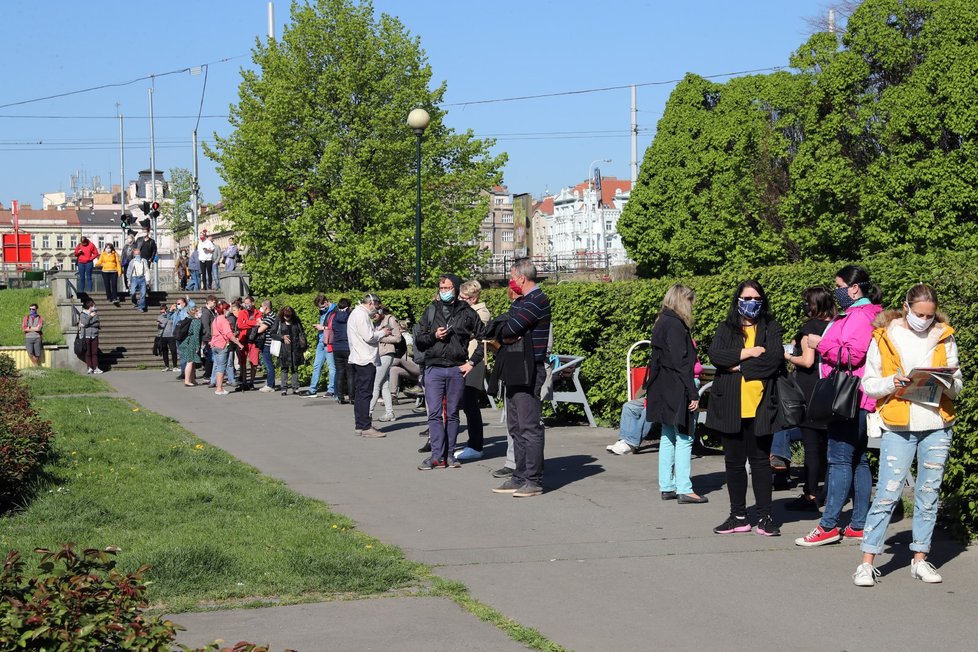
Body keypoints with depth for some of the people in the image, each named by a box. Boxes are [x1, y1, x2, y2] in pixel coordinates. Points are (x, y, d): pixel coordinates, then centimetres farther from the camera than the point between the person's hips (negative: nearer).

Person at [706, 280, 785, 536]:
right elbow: (715, 355, -7)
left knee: (760, 461, 1)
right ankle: (738, 516, 16)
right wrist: (749, 353, -13)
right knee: (734, 462, 7)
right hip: (730, 406, 2)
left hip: (759, 406, -2)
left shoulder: (771, 329, 6)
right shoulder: (725, 329, 11)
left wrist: (739, 366, -11)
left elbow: (774, 359, -11)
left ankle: (765, 516, 7)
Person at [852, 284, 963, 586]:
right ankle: (867, 563, -3)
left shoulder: (944, 338, 8)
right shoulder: (884, 337, 2)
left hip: (937, 427, 3)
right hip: (898, 427, -3)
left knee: (928, 495, 8)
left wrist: (946, 383, -11)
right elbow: (869, 383, 2)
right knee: (887, 494, -6)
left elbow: (957, 384, 12)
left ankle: (920, 559, 18)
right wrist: (892, 383, -17)